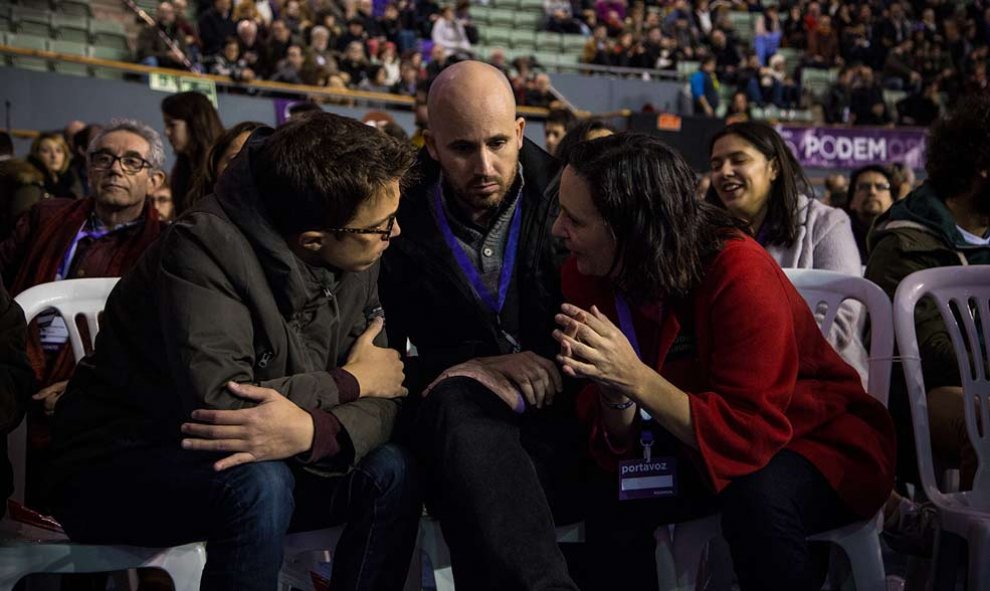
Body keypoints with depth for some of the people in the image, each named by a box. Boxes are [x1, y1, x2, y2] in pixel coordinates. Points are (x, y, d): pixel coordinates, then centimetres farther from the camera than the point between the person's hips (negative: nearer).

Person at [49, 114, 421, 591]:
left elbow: (381, 401, -9)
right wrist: (349, 381, -19)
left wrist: (313, 430, -34)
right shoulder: (206, 245, -25)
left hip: (262, 462, 6)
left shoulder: (357, 261, -3)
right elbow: (219, 404, -35)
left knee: (389, 471, -15)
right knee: (257, 483, -34)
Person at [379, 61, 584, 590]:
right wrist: (477, 367, -13)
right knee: (456, 403, -39)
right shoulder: (400, 223, 3)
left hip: (559, 416, 0)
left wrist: (561, 368, -12)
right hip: (458, 409, 0)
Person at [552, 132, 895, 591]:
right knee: (609, 498, -22)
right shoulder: (588, 277, -10)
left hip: (816, 438, -4)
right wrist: (615, 394, -33)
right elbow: (620, 440, -10)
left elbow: (752, 430, -30)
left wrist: (637, 379, -39)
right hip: (697, 444, 4)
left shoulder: (739, 273, -26)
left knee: (756, 500, -34)